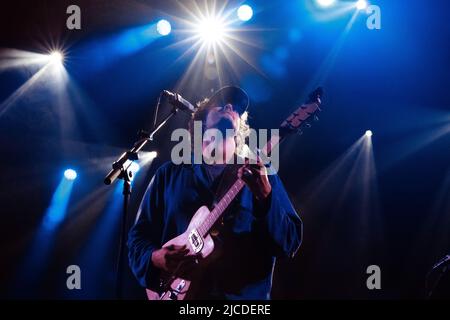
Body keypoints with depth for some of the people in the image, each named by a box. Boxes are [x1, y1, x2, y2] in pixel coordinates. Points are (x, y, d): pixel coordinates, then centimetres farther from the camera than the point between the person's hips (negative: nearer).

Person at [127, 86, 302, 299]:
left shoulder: (261, 176, 8)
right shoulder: (169, 175, 12)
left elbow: (290, 243, -1)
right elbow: (138, 236, 12)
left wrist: (265, 196, -15)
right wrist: (156, 257, -7)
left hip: (244, 295, 0)